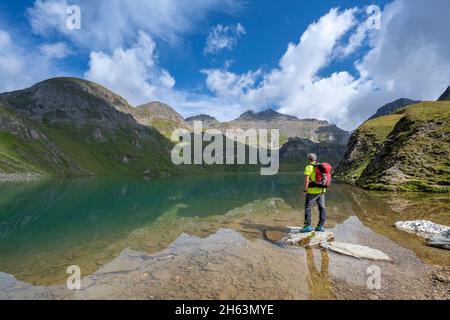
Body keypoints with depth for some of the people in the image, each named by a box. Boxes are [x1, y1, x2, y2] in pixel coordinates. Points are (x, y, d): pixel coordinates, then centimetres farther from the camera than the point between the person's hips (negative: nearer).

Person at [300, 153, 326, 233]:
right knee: (322, 207, 10)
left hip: (312, 191, -7)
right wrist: (323, 188, 20)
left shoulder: (309, 167, -13)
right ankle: (321, 226, 17)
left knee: (308, 207, 1)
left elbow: (306, 180, -20)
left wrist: (305, 190, -9)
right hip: (321, 190, 7)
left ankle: (307, 226, 0)